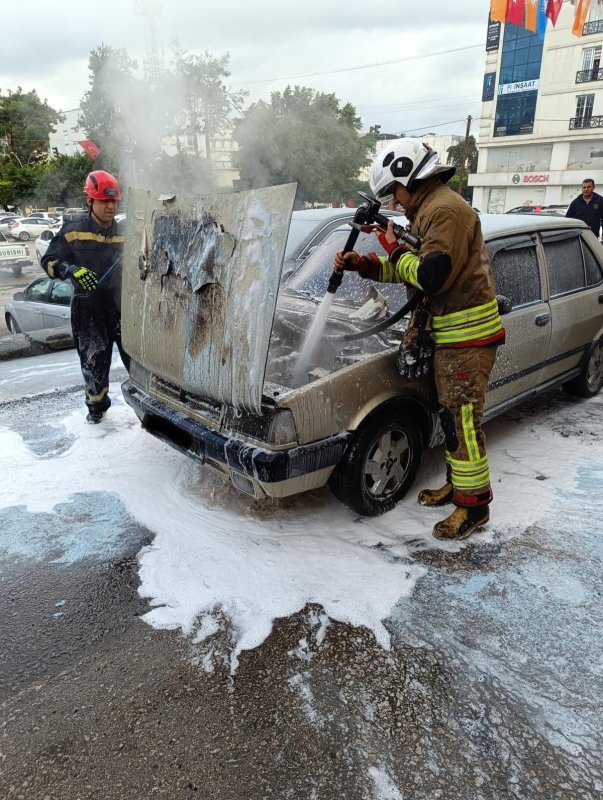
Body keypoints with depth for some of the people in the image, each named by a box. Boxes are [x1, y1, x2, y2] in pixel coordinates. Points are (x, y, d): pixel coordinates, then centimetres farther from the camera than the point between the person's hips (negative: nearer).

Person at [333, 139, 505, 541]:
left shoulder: (445, 209, -16)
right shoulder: (430, 210, 18)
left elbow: (431, 275, -25)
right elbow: (407, 270, 21)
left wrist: (394, 248, -10)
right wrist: (362, 263, 10)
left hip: (467, 334, -11)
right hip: (448, 332, 11)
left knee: (463, 420, -5)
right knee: (453, 415, 17)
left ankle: (474, 504, 6)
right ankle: (457, 484, 31)